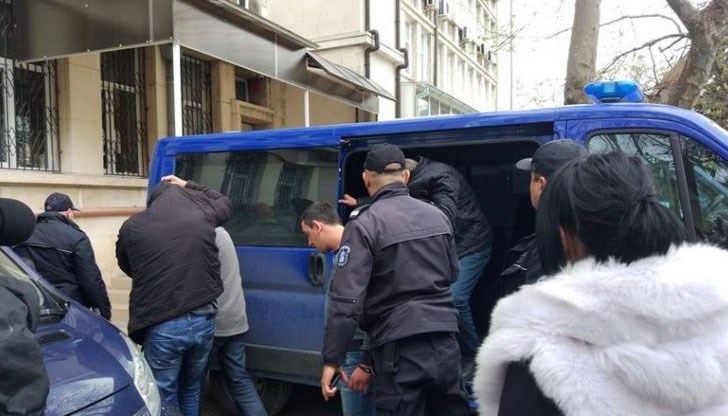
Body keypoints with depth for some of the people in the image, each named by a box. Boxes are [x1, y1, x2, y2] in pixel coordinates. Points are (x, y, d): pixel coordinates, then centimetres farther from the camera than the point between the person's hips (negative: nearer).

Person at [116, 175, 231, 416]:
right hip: (203, 320, 3)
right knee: (191, 388, 24)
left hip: (162, 327, -2)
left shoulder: (132, 227, -2)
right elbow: (223, 202, 23)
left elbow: (126, 267, 16)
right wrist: (187, 186, 32)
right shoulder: (202, 215, -1)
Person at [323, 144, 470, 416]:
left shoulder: (364, 224, -12)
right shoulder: (437, 215, 6)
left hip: (400, 350, -5)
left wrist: (332, 359, -9)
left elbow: (347, 299, -17)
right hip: (445, 344, 6)